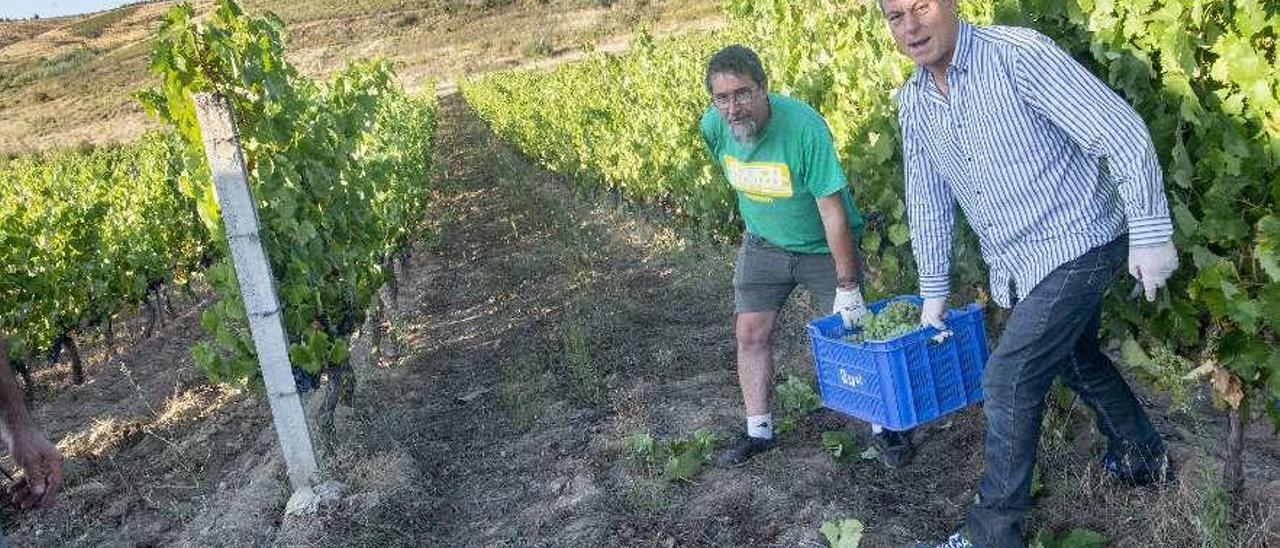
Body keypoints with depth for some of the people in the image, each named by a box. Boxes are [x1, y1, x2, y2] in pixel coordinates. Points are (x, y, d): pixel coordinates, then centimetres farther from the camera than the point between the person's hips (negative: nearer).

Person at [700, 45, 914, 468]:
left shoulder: (804, 126, -32)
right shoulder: (712, 126, -15)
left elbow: (833, 210, -28)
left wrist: (847, 285, -25)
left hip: (823, 245, -4)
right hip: (763, 243, 5)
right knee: (751, 332, 2)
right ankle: (758, 430, 17)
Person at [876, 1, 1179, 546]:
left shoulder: (1018, 55, -21)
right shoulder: (912, 100, 1)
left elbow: (1121, 132, -21)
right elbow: (927, 199, 10)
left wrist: (1151, 233, -22)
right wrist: (934, 290, 12)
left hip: (1075, 245, -8)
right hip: (1015, 265, 8)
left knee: (1009, 378, -10)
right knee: (1076, 360, 24)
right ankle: (1143, 458, 49)